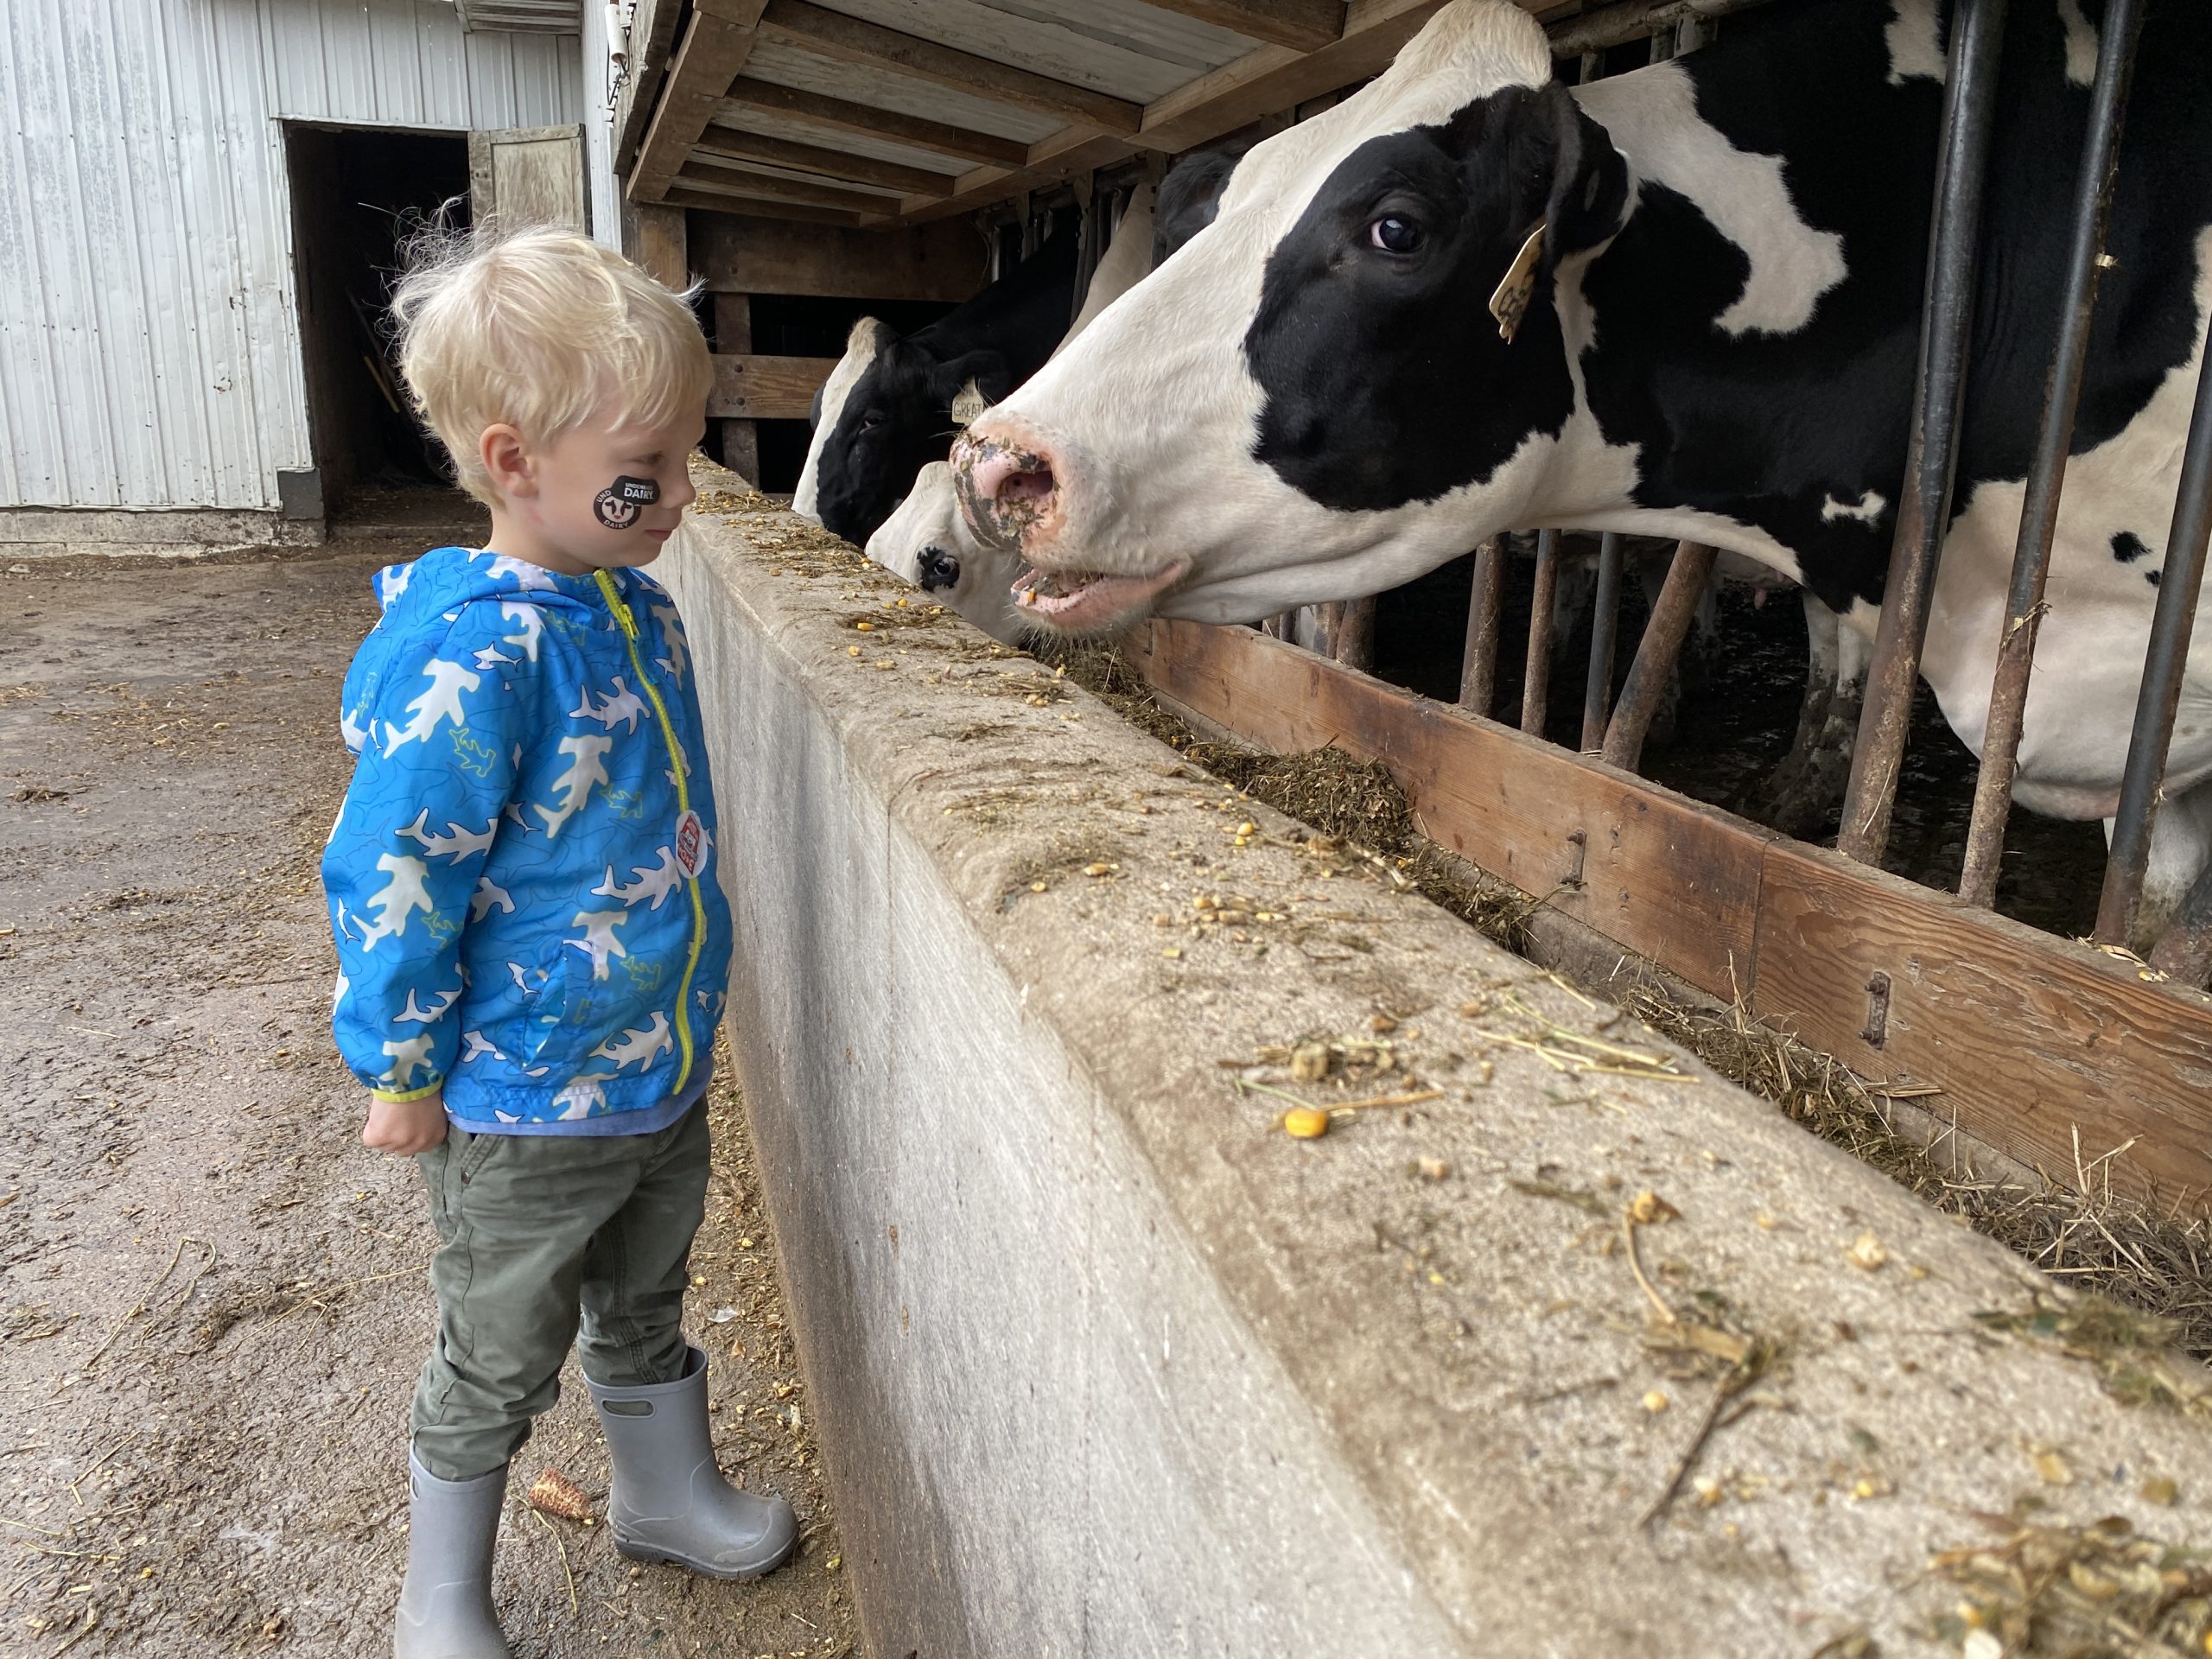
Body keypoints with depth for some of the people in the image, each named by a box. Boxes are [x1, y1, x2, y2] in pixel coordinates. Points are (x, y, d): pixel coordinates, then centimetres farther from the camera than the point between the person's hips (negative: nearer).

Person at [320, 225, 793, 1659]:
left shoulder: (635, 604, -1)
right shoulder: (472, 656, -27)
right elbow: (389, 876, -22)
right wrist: (405, 1071, -13)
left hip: (665, 1071, 7)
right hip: (523, 1107, -7)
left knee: (645, 1308, 27)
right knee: (501, 1365, 15)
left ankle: (668, 1494, 51)